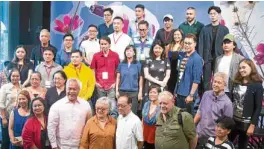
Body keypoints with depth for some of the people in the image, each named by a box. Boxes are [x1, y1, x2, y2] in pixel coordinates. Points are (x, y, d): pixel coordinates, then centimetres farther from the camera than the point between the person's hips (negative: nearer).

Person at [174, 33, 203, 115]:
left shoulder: (197, 59, -13)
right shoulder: (182, 56, 9)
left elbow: (196, 79, -17)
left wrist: (191, 95, -19)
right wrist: (176, 91, 13)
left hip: (188, 94, -7)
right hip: (179, 92, 7)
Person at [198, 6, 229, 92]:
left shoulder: (224, 29, 6)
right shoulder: (205, 29, 8)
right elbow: (201, 44, 3)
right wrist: (201, 58, -7)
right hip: (207, 58, 1)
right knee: (206, 81, 2)